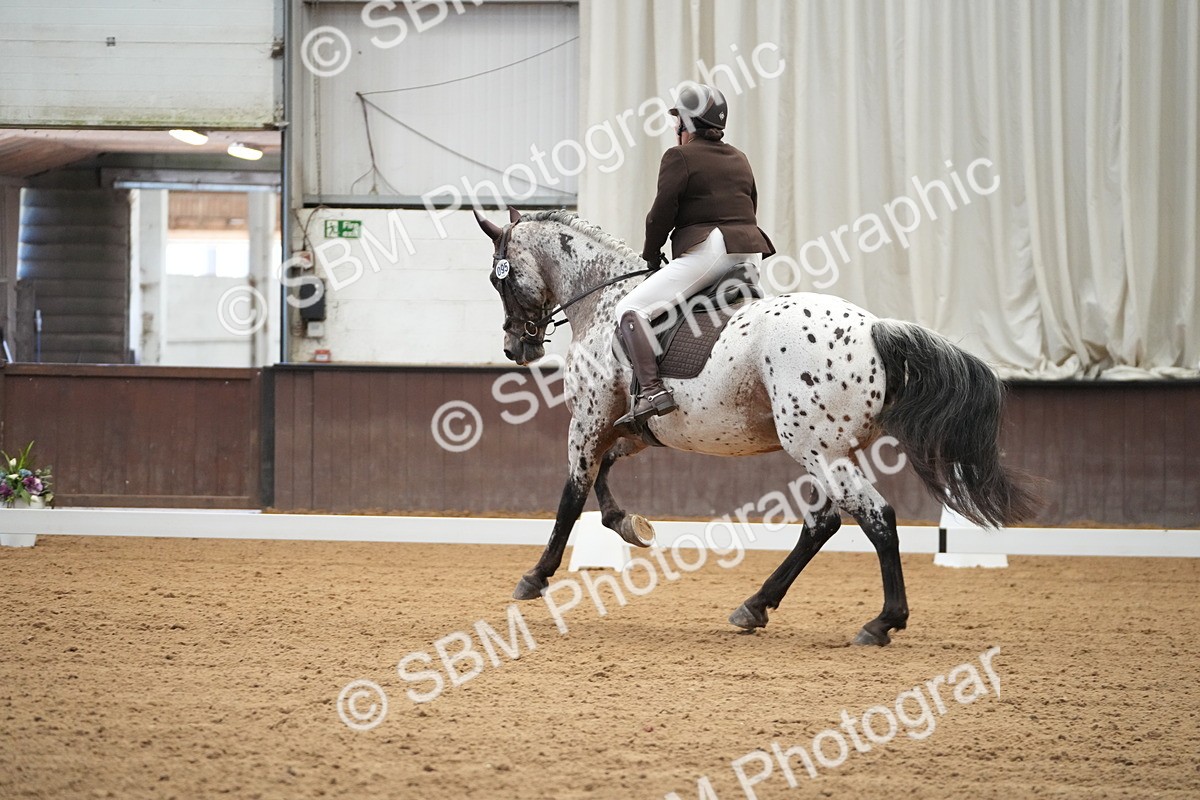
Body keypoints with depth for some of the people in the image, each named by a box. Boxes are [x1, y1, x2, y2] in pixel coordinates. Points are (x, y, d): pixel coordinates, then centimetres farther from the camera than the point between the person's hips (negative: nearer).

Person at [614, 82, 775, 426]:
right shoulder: (739, 160, 22)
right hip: (750, 253, 8)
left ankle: (652, 390, -29)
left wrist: (651, 255, 9)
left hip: (706, 252, -8)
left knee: (631, 309, -11)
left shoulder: (680, 157, 0)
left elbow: (662, 213, -4)